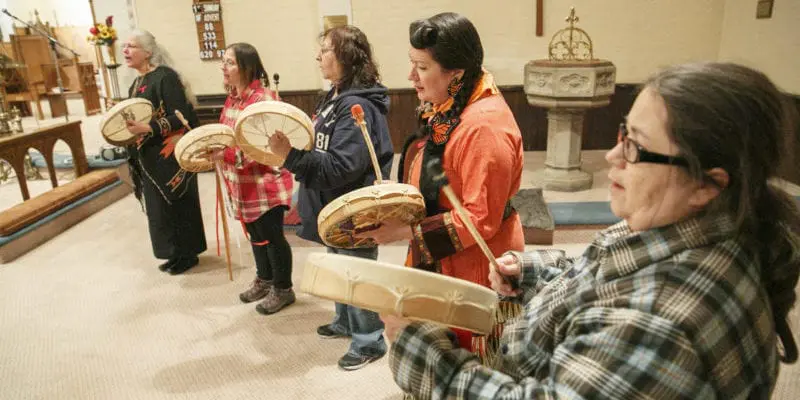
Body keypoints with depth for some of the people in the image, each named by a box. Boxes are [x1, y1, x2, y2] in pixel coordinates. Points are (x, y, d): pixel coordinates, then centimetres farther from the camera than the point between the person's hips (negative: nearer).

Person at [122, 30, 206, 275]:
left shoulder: (165, 77, -14)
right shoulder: (136, 84, 14)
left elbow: (181, 116, -20)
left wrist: (148, 129, -28)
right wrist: (126, 128, 2)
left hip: (170, 157, -9)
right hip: (150, 159, 9)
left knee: (177, 206, 1)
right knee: (159, 207, 13)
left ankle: (187, 254, 15)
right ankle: (176, 253, 25)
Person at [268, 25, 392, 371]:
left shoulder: (357, 106, -24)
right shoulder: (336, 97, 8)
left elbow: (341, 167, -30)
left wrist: (291, 156, -33)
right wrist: (292, 151, 5)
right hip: (337, 206, 10)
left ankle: (369, 340, 23)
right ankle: (345, 322, 44)